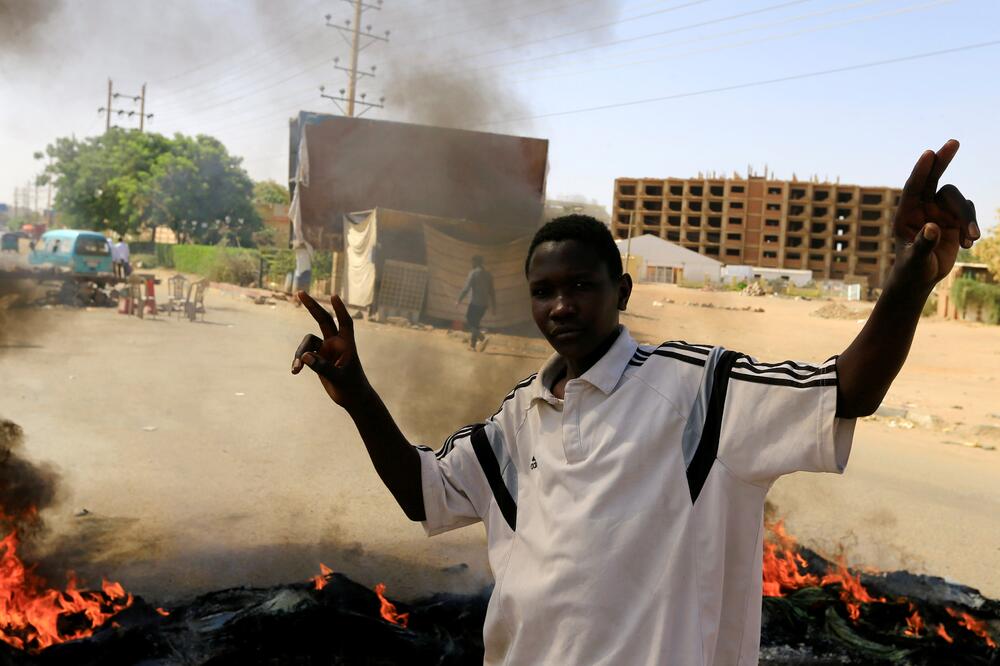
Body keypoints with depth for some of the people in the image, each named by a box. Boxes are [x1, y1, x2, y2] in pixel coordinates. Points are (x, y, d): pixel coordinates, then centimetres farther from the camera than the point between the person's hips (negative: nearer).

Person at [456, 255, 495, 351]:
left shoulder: (473, 273, -8)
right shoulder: (488, 274, 11)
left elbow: (466, 288, -13)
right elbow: (491, 291, 12)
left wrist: (459, 300, -6)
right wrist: (493, 305, 15)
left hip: (474, 302, -7)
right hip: (484, 303, 7)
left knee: (469, 323, -2)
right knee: (475, 324, 16)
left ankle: (483, 337, -22)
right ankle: (473, 345, 15)